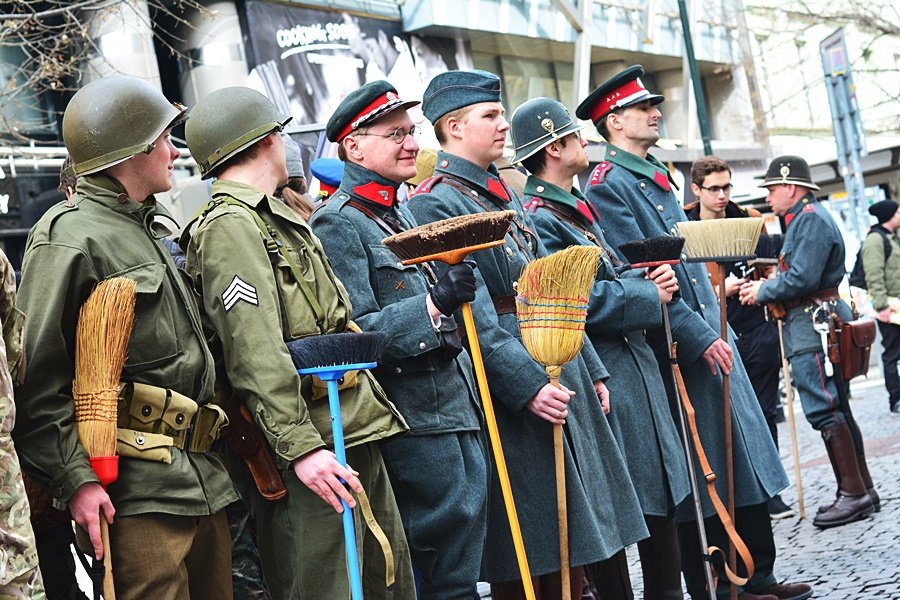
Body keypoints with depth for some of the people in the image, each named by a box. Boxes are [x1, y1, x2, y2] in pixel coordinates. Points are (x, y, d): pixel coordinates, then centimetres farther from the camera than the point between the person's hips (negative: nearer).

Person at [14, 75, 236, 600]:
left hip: (203, 478, 9)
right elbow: (38, 376, -15)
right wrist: (74, 478, -20)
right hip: (135, 490, -9)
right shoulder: (71, 237, -10)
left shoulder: (157, 227, 18)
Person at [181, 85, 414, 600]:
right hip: (316, 445, -10)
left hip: (357, 435, 10)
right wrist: (301, 447, -25)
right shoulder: (231, 226, -12)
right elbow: (257, 357, -21)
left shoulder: (278, 218, 20)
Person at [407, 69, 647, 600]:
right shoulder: (436, 203, -11)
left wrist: (591, 369, 16)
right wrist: (528, 385, -25)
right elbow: (473, 316, -19)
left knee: (573, 548, 14)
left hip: (563, 372, 9)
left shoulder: (504, 193, 17)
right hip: (513, 390, -9)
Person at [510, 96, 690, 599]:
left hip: (634, 364, 10)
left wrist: (650, 279, 2)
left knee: (662, 495, 14)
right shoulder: (539, 218, -15)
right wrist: (650, 294, -11)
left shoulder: (577, 207, 16)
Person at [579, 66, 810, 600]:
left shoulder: (659, 176, 18)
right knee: (702, 473, -1)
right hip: (676, 349, -9)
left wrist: (717, 326, 16)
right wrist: (700, 337, -19)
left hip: (710, 333, 9)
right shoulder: (607, 185, -11)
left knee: (745, 458, 11)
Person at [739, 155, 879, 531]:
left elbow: (802, 279, -20)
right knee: (837, 409, 11)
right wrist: (764, 286, 10)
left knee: (824, 411, -11)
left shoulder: (810, 219, -12)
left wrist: (762, 292, -8)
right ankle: (861, 489, 16)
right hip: (817, 320, 11)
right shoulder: (803, 219, 22)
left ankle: (854, 493, -8)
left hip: (813, 325, -11)